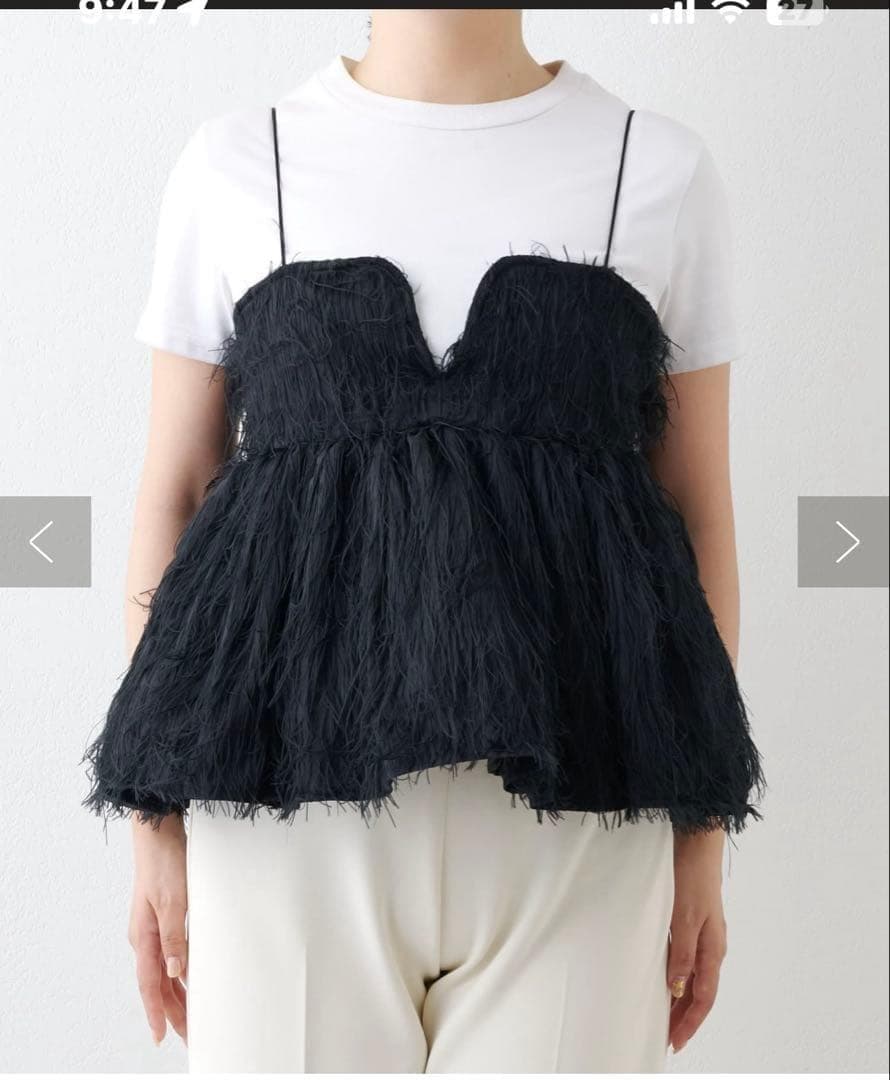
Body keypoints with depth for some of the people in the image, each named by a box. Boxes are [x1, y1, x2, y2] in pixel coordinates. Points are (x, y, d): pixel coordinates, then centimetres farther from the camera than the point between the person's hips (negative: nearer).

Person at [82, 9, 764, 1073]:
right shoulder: (231, 167, 6)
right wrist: (157, 820, 4)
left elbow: (701, 514, 7)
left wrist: (704, 836, 7)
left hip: (573, 802, 1)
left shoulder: (662, 167, 6)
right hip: (292, 784, 0)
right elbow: (172, 495, 7)